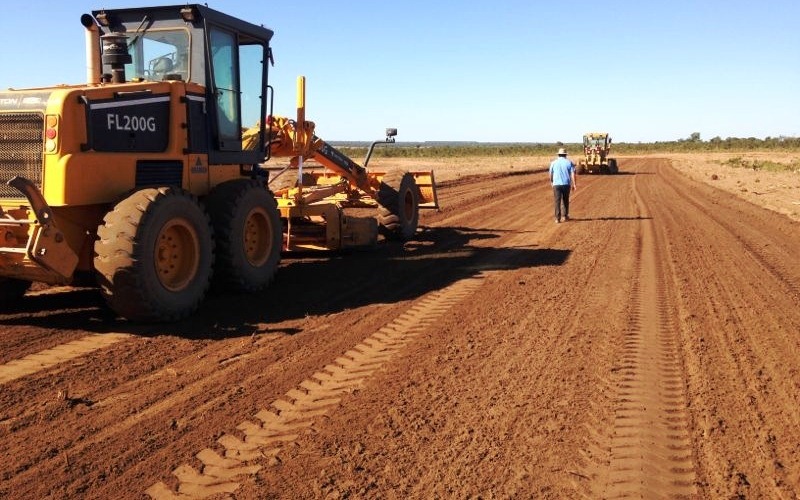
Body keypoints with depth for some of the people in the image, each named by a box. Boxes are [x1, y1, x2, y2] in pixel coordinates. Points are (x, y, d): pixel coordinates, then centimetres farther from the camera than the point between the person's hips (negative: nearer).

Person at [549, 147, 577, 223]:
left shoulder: (554, 162, 4)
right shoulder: (569, 162, 2)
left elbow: (551, 174, 10)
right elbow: (573, 174, -5)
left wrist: (552, 181, 27)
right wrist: (574, 184, -2)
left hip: (556, 184, -1)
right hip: (566, 184, 1)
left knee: (557, 201, -1)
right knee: (566, 200, 18)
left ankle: (558, 218, -8)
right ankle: (565, 216, 27)